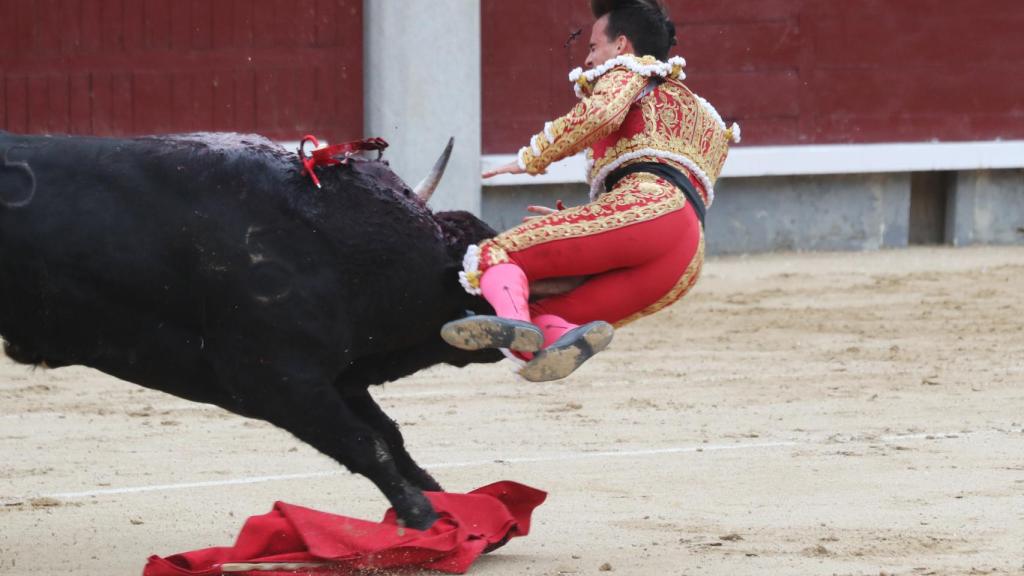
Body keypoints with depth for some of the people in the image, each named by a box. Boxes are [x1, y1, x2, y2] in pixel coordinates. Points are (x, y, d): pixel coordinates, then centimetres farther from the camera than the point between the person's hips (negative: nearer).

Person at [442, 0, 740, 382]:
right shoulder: (698, 113, 42)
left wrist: (531, 159, 1)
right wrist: (573, 225, 45)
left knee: (494, 254, -7)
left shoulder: (627, 71, 18)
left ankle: (511, 320, -41)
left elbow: (600, 113, -6)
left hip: (643, 206, -7)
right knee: (540, 318, 5)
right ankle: (570, 337, -31)